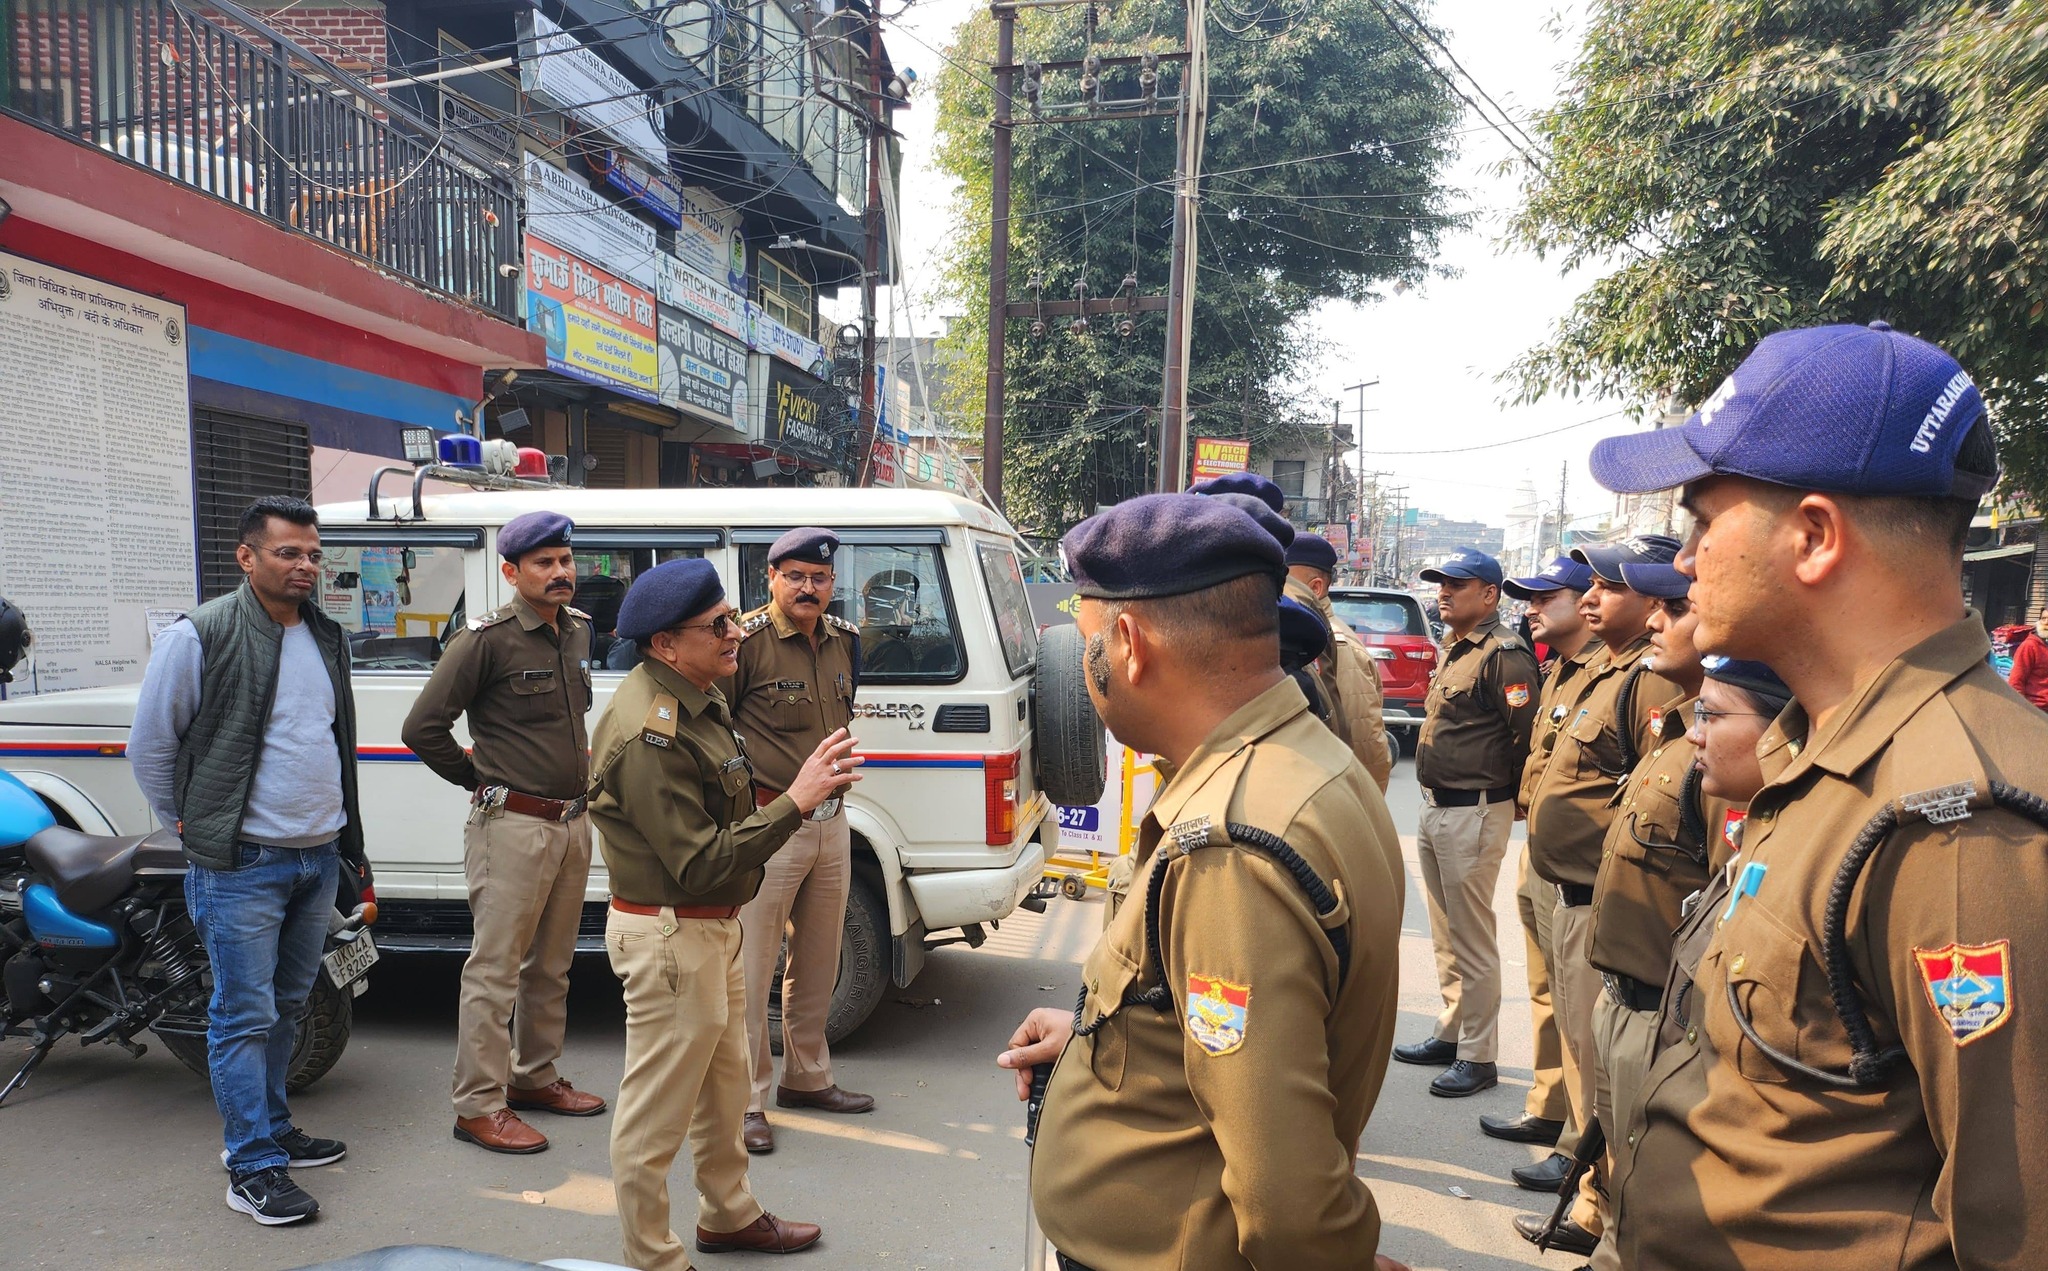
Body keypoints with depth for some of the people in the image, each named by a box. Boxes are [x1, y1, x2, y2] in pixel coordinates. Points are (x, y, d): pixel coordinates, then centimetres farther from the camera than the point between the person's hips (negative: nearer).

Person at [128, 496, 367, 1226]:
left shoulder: (327, 637, 10)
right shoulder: (200, 636, -11)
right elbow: (150, 742, -4)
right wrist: (190, 825, 1)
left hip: (320, 857, 7)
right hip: (243, 864, -7)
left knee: (288, 1008, 17)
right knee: (244, 1016, -1)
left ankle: (270, 1129, 31)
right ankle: (253, 1170, 6)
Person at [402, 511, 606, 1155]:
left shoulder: (578, 630, 11)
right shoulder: (487, 639, -13)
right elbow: (422, 727, -12)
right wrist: (482, 779, -3)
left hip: (573, 823, 8)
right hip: (513, 827, -7)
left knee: (551, 964, 17)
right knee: (495, 969, -1)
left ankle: (535, 1076, 31)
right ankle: (478, 1105, 8)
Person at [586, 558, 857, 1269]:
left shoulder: (701, 700, 5)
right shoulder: (649, 736, -26)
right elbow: (703, 867, -27)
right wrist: (794, 803, -29)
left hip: (713, 926, 11)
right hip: (669, 937, -11)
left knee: (724, 1084, 25)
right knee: (657, 1111, 5)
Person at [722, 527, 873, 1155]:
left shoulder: (843, 640, 9)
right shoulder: (748, 641, -13)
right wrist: (742, 789, -9)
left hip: (831, 822, 7)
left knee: (818, 962, 17)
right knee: (751, 967, -3)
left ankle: (807, 1078, 32)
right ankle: (746, 1099, 8)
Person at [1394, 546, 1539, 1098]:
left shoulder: (1504, 655, -16)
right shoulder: (1454, 650, 15)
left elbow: (1531, 737, -21)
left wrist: (1512, 799, -9)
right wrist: (1434, 803, 16)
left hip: (1474, 814, -10)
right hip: (1435, 808, 10)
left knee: (1472, 939, -1)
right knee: (1446, 935, 18)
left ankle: (1478, 1057, 8)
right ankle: (1451, 1033, 30)